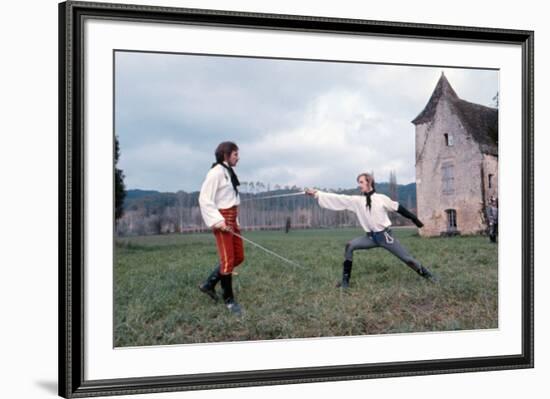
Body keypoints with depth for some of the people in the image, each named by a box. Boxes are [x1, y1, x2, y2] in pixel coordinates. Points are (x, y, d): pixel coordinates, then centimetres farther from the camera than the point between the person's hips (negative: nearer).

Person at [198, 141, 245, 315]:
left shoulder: (229, 172, 13)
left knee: (238, 257, 12)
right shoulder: (216, 172, -14)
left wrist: (235, 219, 13)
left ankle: (209, 284, 23)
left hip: (232, 217, 9)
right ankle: (229, 299, 7)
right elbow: (204, 199, -18)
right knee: (228, 259, -5)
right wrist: (217, 220, -23)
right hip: (222, 218, -9)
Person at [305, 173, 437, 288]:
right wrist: (316, 193, -13)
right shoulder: (357, 200, -1)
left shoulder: (381, 198, -7)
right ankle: (346, 280, -10)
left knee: (407, 258, -1)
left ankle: (428, 275, 21)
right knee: (350, 246, -16)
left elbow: (398, 208, 2)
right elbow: (337, 198, -6)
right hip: (370, 237, 3)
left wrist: (414, 219, 3)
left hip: (385, 235, -3)